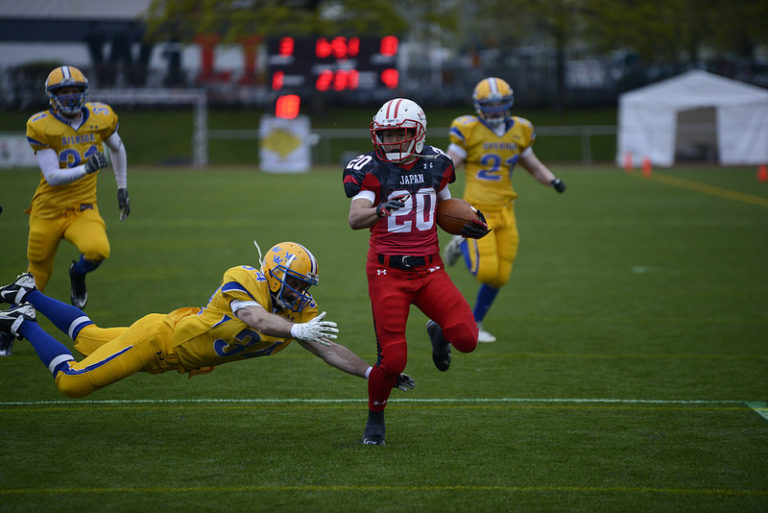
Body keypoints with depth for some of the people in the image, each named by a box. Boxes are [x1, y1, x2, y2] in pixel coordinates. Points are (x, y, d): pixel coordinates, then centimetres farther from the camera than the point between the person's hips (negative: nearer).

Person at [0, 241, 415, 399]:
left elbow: (329, 350, -14)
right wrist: (298, 331, -67)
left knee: (91, 341, 27)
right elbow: (257, 320, -51)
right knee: (72, 382, -5)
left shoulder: (299, 310, -13)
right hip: (160, 337, -7)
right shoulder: (244, 282, -33)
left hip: (180, 356, 7)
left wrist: (374, 374, -24)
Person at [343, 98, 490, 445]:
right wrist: (381, 210, -42)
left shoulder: (435, 165, 5)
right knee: (392, 360, -10)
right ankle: (375, 419, 18)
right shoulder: (371, 170, -7)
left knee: (467, 339, -15)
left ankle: (439, 333, 23)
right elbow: (355, 219, -22)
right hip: (388, 273, -3)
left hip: (429, 269, 3)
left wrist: (468, 224, 8)